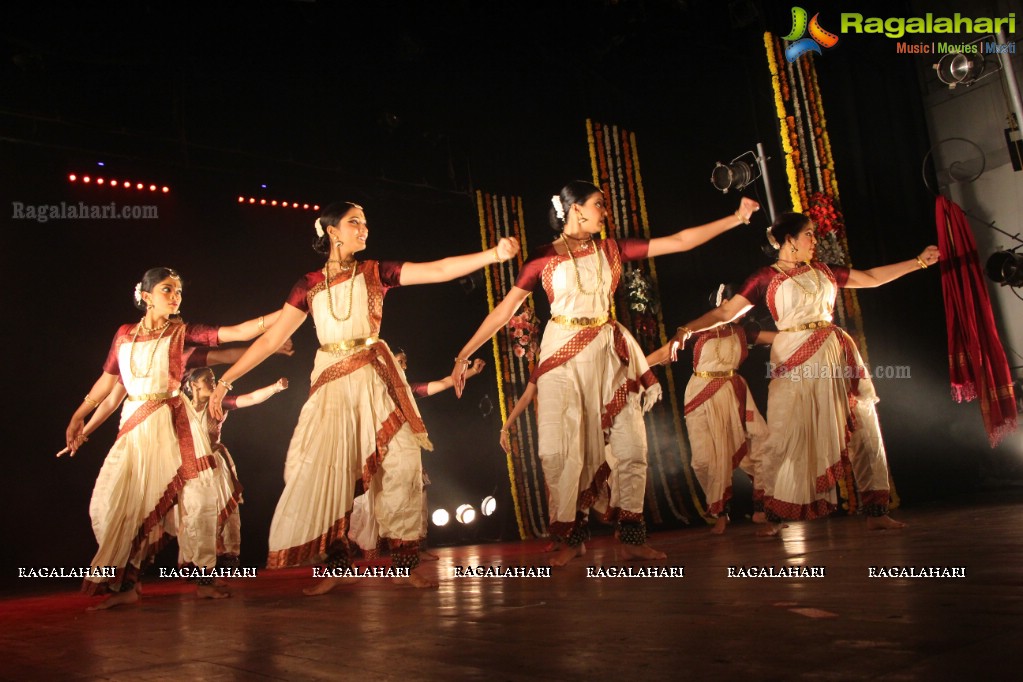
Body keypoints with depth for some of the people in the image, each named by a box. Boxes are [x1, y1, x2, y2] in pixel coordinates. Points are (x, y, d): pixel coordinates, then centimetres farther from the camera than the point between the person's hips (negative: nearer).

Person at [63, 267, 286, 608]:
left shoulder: (182, 332, 1)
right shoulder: (125, 334, 9)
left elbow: (239, 332, -8)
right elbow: (107, 379, 18)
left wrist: (284, 313, -16)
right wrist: (78, 417, 21)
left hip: (173, 425, -2)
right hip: (134, 427, 3)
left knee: (195, 498, -7)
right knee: (113, 502, -2)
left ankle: (205, 580, 2)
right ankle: (125, 585, 9)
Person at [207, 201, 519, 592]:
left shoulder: (375, 273, 4)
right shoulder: (309, 286, 6)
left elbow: (438, 270, -6)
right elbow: (271, 339, 6)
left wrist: (494, 253, -17)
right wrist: (226, 380, 1)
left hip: (374, 382, -1)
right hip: (330, 385, 1)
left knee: (401, 468, -6)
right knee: (319, 475, -2)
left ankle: (407, 565, 4)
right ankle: (336, 567, 12)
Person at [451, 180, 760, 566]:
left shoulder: (612, 251, 7)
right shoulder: (544, 258, -2)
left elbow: (680, 242, 7)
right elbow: (504, 310, -3)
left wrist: (736, 218, 5)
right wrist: (464, 355, -6)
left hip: (608, 354, 4)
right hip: (563, 357, -3)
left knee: (630, 446, 3)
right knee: (562, 449, -4)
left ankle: (631, 539, 13)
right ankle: (572, 537, 12)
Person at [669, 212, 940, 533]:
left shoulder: (823, 271, 15)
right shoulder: (765, 277, 1)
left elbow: (871, 277, 23)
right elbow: (726, 311, -4)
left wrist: (919, 261, 24)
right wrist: (688, 328, -17)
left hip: (836, 356, 5)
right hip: (794, 361, -5)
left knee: (862, 430, 4)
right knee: (787, 437, -7)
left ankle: (876, 513, 12)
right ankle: (773, 518, 3)